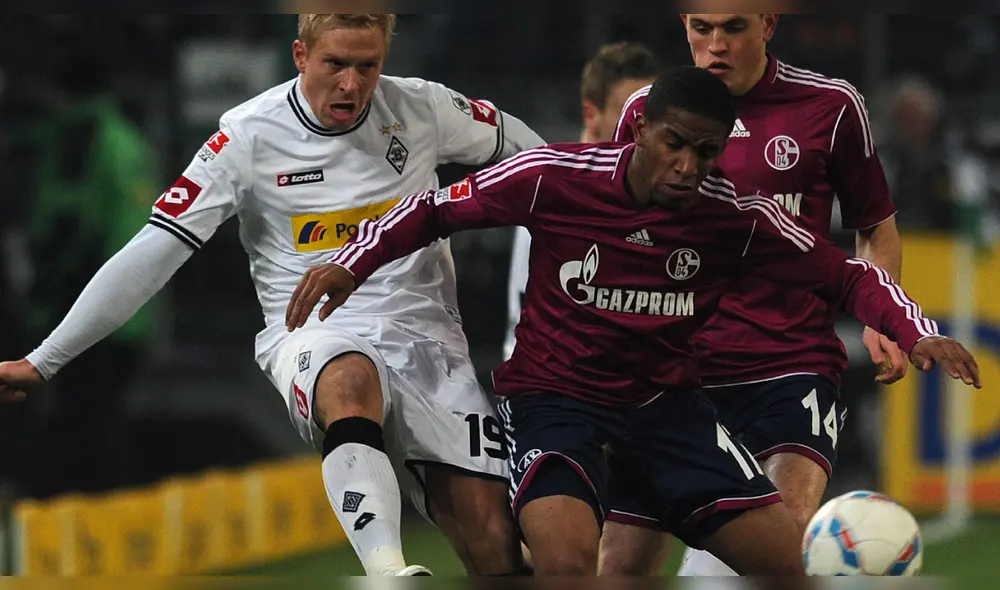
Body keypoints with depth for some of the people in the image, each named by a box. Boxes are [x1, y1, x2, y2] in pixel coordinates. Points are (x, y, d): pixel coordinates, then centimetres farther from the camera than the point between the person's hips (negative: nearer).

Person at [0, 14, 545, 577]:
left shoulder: (422, 109, 2)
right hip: (315, 336, -4)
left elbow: (534, 156, 19)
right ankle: (388, 572, -56)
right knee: (351, 379, -41)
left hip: (426, 336, 4)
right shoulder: (249, 136, -5)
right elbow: (150, 256, -4)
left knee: (490, 532, -15)